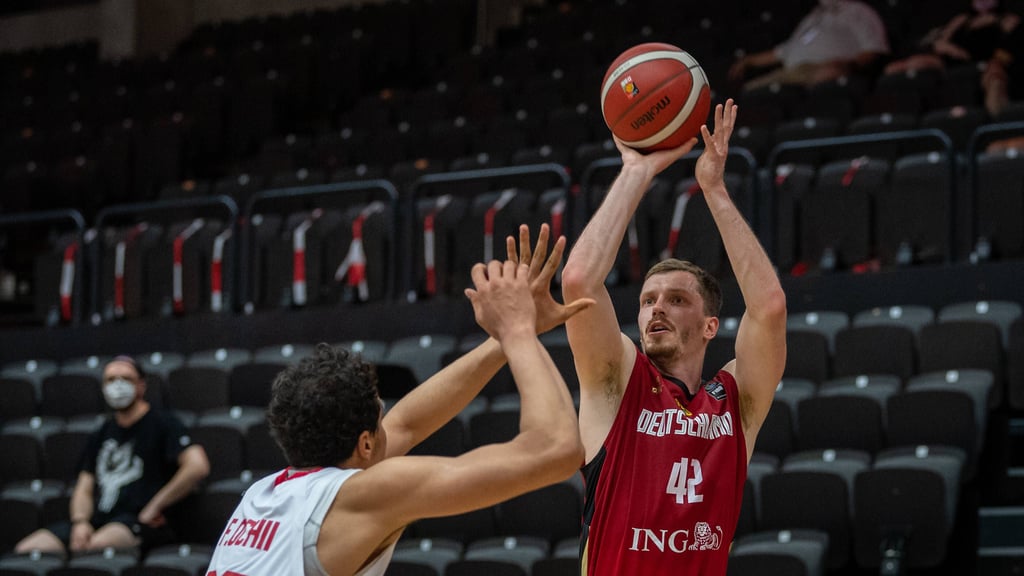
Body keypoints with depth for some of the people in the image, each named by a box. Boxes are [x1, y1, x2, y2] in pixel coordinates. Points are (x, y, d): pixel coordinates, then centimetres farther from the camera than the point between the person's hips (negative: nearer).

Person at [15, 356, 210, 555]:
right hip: (98, 519, 6)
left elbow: (197, 466, -12)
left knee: (96, 545, -40)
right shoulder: (101, 435, 23)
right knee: (25, 549, -15)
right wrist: (80, 522, -3)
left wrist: (154, 507, -10)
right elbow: (84, 489, 20)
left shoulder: (162, 423, 3)